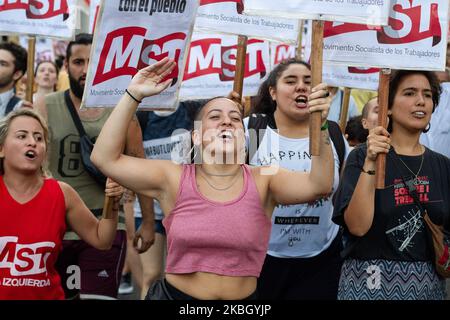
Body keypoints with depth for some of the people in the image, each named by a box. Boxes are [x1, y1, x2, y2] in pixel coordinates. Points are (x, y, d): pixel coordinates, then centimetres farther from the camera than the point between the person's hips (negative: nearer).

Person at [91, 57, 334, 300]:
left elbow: (318, 186, -18)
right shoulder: (175, 179, -5)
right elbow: (105, 158, -10)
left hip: (243, 298, 1)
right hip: (173, 294, -1)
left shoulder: (263, 180, -3)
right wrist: (133, 95, -13)